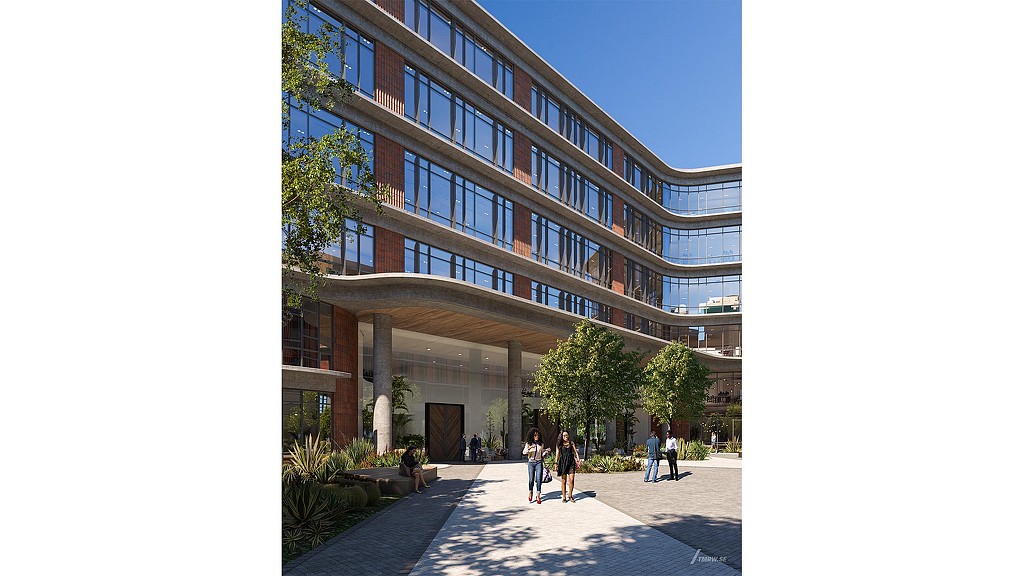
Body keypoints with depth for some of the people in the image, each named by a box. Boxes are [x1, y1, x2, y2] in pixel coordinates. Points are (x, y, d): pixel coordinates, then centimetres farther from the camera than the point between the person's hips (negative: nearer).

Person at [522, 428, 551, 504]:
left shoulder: (541, 444, 9)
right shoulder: (528, 443, 2)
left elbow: (542, 454, 15)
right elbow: (524, 453, -6)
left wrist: (546, 451, -3)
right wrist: (529, 448, -23)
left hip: (539, 463, 1)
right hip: (531, 463, -1)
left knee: (538, 479, -7)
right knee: (531, 479, 0)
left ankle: (538, 495, -2)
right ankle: (531, 493, 21)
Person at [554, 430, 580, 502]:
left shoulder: (571, 443, 10)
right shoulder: (559, 444, 8)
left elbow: (575, 452, 10)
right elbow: (557, 454, 7)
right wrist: (556, 463, 0)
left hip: (571, 462, 1)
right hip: (563, 462, -1)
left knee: (572, 480, -7)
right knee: (563, 481, 2)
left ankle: (570, 496, 8)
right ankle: (564, 497, 11)